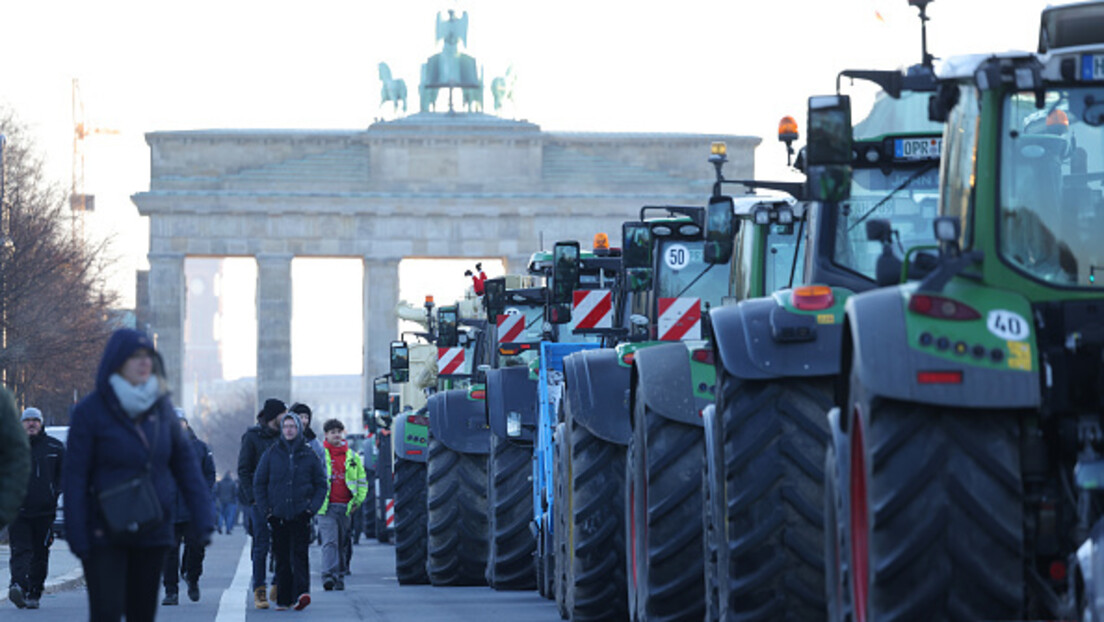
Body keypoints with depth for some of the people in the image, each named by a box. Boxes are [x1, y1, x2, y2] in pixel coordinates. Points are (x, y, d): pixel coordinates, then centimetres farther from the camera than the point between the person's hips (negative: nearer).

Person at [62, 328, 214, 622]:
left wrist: (203, 517, 1)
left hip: (153, 533, 4)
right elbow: (73, 477, -7)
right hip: (106, 537, -4)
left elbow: (184, 461, 10)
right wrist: (78, 539, -11)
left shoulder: (161, 405, 5)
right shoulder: (90, 411, -8)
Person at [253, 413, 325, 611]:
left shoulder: (309, 456, 6)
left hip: (301, 514, -1)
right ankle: (283, 599, 8)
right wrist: (265, 510, 0)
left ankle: (301, 592, -25)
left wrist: (312, 508, -3)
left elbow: (321, 485, 10)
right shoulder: (271, 455, 7)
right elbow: (258, 483, 10)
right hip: (278, 514, 1)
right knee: (281, 558, 3)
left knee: (300, 554, -14)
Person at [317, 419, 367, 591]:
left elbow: (362, 481, 17)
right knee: (329, 542, -17)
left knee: (342, 544, 9)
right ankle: (328, 576, -26)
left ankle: (339, 578, 16)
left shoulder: (352, 457, 12)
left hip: (346, 507, 4)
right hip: (326, 507, -4)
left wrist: (358, 500, 5)